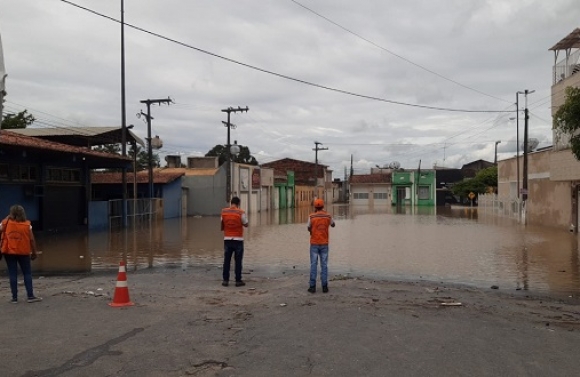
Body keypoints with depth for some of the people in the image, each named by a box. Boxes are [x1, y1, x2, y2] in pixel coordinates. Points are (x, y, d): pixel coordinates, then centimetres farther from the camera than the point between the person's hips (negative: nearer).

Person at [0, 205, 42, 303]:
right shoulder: (27, 224, -3)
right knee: (27, 273, 6)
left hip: (9, 252, 1)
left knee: (12, 274, 5)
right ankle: (30, 296, 2)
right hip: (23, 252, -1)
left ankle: (14, 298, 5)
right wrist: (34, 252, 5)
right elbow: (32, 239, -2)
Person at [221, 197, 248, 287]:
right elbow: (246, 224, 1)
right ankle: (238, 280, 5)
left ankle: (225, 280, 9)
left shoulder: (224, 212, 0)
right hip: (238, 240, -3)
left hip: (227, 239, 3)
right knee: (238, 261, 3)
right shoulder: (241, 213, -10)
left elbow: (222, 226, 5)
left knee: (226, 260, 9)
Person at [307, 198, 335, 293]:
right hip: (324, 244, 1)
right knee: (324, 265, 6)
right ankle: (324, 286, 6)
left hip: (314, 244, -1)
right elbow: (333, 225, 19)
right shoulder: (328, 216, -2)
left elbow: (309, 229, 6)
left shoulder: (311, 216, -8)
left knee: (313, 265, 4)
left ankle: (312, 286, 4)